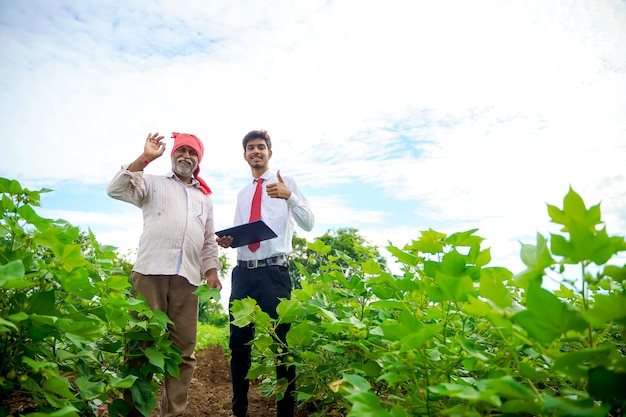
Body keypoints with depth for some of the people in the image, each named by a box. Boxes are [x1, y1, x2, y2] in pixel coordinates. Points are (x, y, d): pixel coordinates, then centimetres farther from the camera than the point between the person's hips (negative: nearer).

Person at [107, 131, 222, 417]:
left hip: (187, 278, 3)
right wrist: (145, 158, -4)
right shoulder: (154, 183, 17)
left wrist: (211, 270, 10)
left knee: (183, 350, 1)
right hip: (150, 272, -3)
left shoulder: (205, 198, 26)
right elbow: (116, 190, 0)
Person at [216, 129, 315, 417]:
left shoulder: (286, 183, 4)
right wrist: (227, 241, 0)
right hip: (243, 273, 5)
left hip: (274, 272, -5)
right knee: (239, 343, 11)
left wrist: (289, 196, -25)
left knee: (282, 343, 1)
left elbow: (309, 224, -8)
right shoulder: (242, 194, 19)